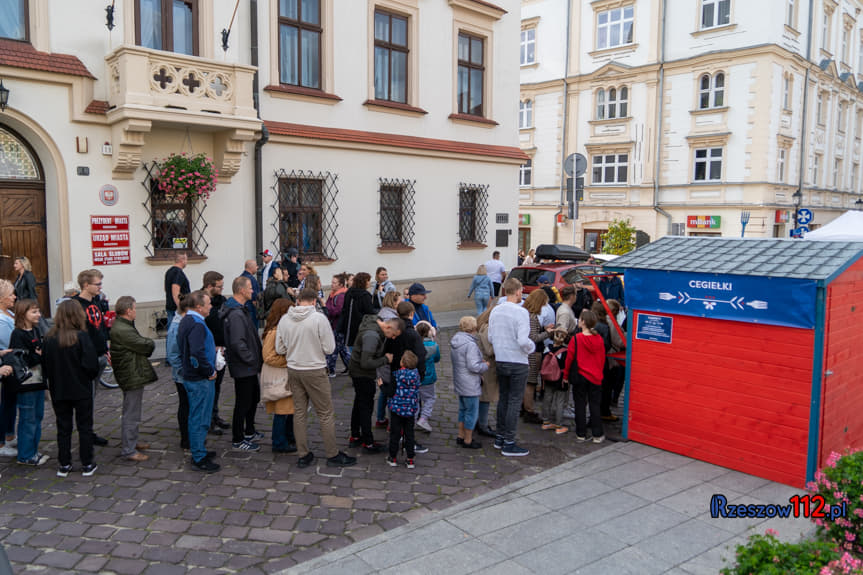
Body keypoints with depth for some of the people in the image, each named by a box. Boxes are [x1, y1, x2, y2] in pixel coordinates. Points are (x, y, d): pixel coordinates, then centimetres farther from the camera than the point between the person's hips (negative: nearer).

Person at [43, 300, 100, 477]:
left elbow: (45, 365, 2)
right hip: (81, 390, -3)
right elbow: (91, 364, -18)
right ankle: (87, 465, 13)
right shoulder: (81, 336, -16)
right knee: (85, 427, 8)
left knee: (63, 428, 14)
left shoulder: (49, 338, -4)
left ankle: (64, 465, 20)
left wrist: (54, 381, 15)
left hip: (58, 391, 3)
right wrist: (90, 377, 1)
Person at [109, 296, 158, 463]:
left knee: (132, 412, 23)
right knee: (131, 414, -3)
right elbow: (145, 345, -22)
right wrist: (151, 343, -2)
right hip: (132, 377, -11)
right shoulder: (122, 330, -23)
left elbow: (142, 345, 14)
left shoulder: (124, 326, 12)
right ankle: (128, 450, 5)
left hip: (133, 375, 11)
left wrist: (147, 343, -6)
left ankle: (132, 441, 36)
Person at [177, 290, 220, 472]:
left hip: (190, 375, 11)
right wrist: (210, 371, -20)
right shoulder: (197, 325, -22)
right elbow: (197, 354, -32)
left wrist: (212, 348, 18)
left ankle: (198, 451, 32)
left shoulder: (186, 321, 11)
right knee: (200, 418, -2)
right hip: (200, 380, -10)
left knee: (196, 417, 20)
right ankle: (199, 459, 6)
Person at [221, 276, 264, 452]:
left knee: (254, 397, 22)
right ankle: (238, 441, 14)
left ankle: (249, 432, 37)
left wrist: (256, 358, 13)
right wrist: (253, 360, -19)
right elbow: (237, 343, -28)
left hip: (249, 367, 11)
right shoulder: (236, 314, -23)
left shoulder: (241, 310, 11)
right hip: (243, 368, -11)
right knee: (243, 402, 1)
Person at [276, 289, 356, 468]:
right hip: (315, 371, -5)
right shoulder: (319, 318, -16)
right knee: (326, 414, 6)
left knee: (299, 412, 14)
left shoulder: (284, 320, -2)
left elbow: (279, 349, 3)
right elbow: (329, 348, -14)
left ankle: (303, 455, 21)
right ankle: (333, 455, 14)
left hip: (293, 371, 5)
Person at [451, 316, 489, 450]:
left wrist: (480, 362, 10)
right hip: (470, 385, -9)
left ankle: (461, 436, 32)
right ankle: (468, 441, 13)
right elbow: (473, 366, -26)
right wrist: (486, 365, -9)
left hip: (459, 383, 9)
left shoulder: (455, 342, 7)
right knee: (472, 412, 3)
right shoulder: (470, 344, -24)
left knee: (463, 409, 21)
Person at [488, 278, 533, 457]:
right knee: (514, 402, 2)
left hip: (500, 361, 7)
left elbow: (490, 338, 6)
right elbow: (523, 341, -23)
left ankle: (500, 438, 28)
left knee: (503, 399, 18)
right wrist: (531, 347, -4)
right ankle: (509, 443, 7)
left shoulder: (495, 311, 3)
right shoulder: (521, 312, -17)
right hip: (517, 363, -6)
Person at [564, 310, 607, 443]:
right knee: (595, 405, 10)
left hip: (580, 377, -3)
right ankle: (597, 435, 13)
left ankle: (581, 434, 12)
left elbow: (570, 358, -7)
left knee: (580, 405, 7)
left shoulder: (576, 339, -13)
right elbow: (602, 359, 7)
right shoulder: (599, 339, -2)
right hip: (595, 377, 3)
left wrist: (566, 375, 4)